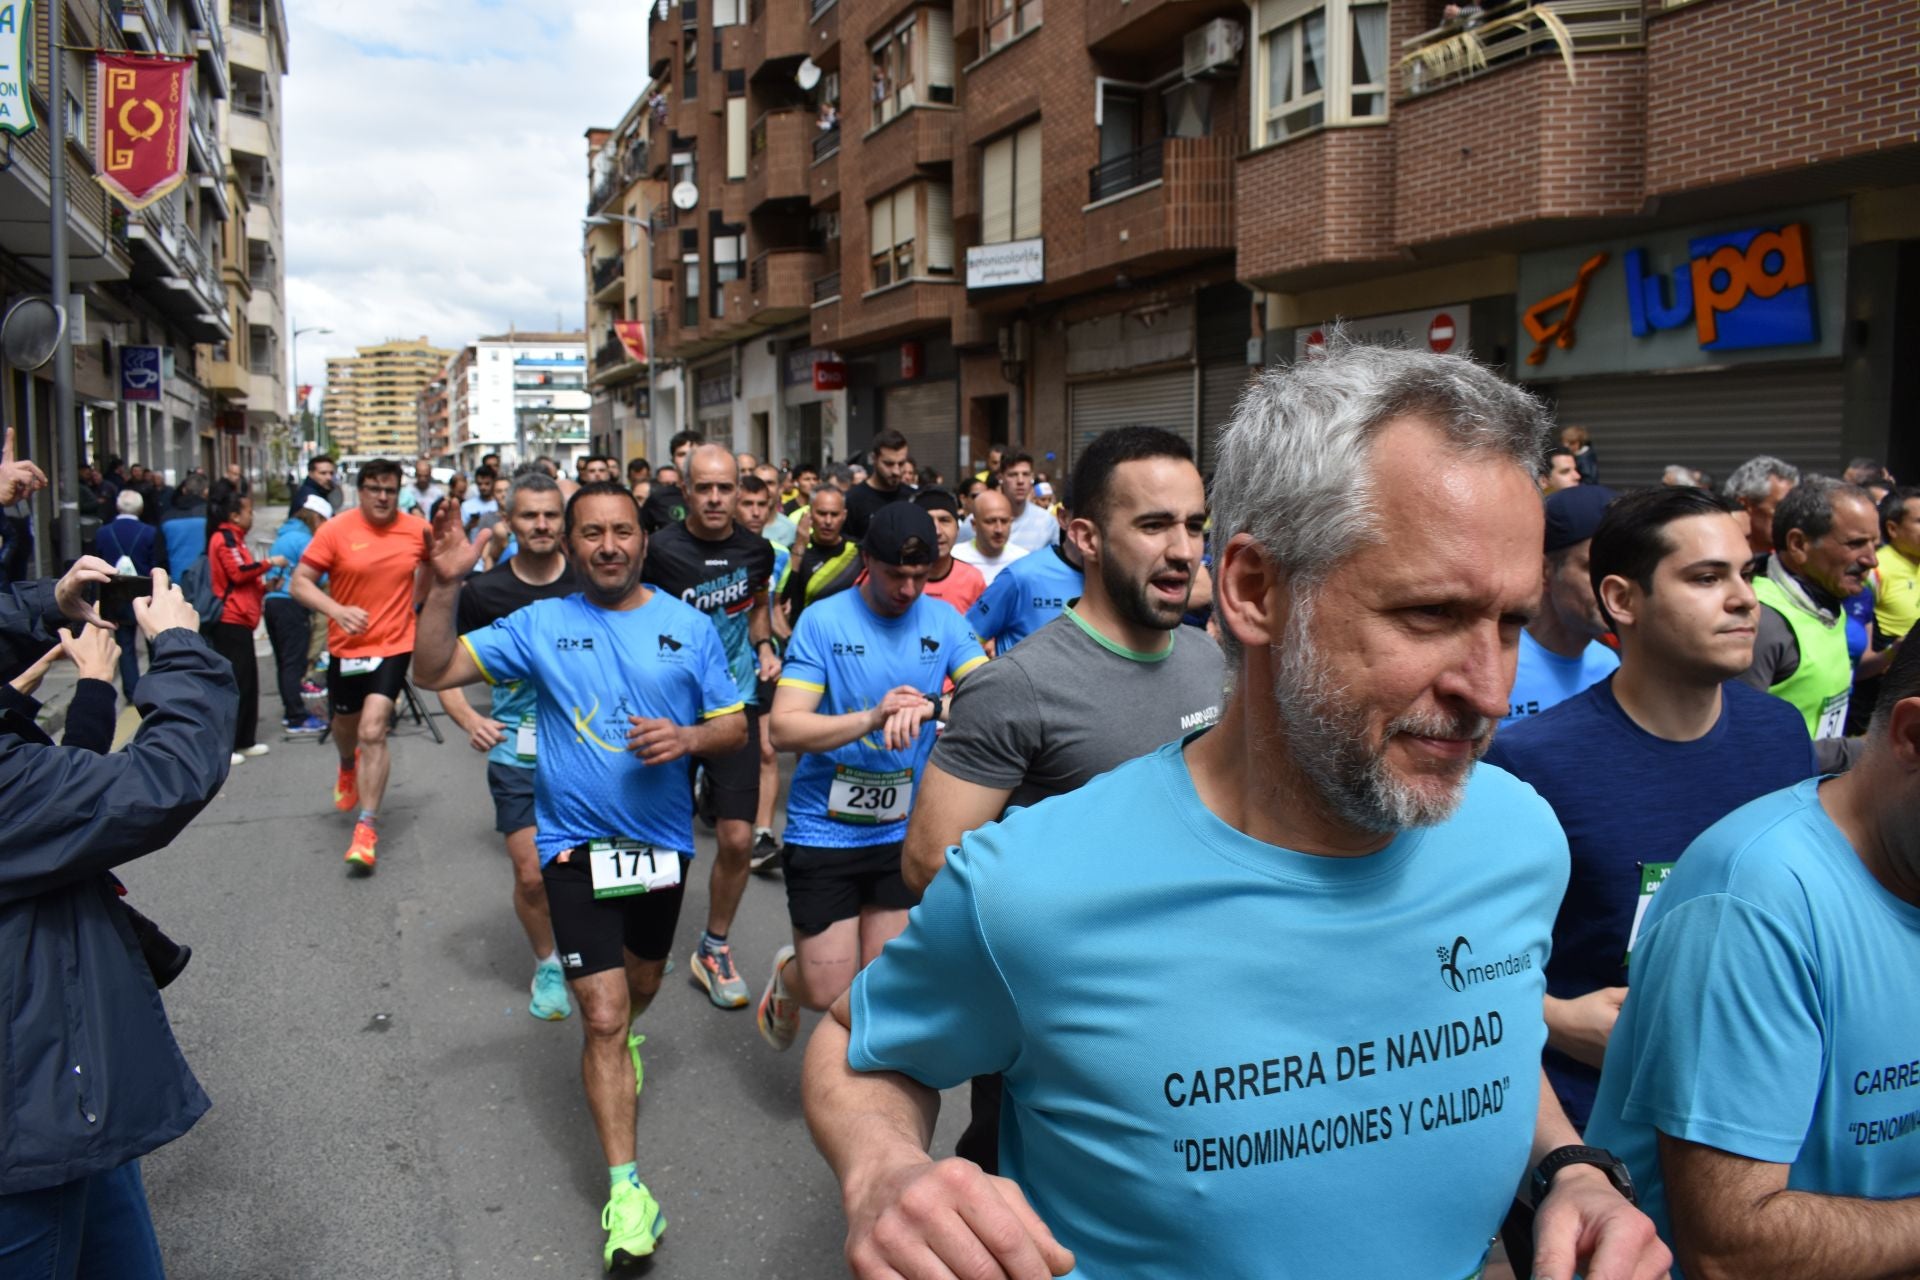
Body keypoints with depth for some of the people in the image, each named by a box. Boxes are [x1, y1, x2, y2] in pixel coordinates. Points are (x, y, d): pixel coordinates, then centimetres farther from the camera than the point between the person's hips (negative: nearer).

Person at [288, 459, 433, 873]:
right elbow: (299, 582, -11)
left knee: (373, 732, -15)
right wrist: (337, 610, -25)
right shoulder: (336, 530, -11)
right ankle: (348, 768, 61)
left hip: (393, 645, -1)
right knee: (346, 725, 24)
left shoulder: (417, 529, -4)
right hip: (346, 646, 2)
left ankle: (367, 829, -8)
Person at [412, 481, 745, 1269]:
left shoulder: (689, 627, -4)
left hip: (662, 840, 3)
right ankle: (625, 1188, 2)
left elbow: (735, 726, 0)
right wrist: (446, 588, -21)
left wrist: (687, 738, -21)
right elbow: (434, 672, -8)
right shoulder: (540, 625, -6)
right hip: (576, 844, -2)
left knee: (642, 983, 25)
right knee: (602, 1014, -6)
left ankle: (622, 1043, 60)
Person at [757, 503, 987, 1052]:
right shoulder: (823, 620, -10)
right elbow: (784, 727, -16)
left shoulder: (943, 620, -1)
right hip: (824, 829, -3)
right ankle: (787, 973, 37)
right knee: (828, 992, 2)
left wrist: (932, 705, -32)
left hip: (904, 831, 3)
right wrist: (872, 717, -29)